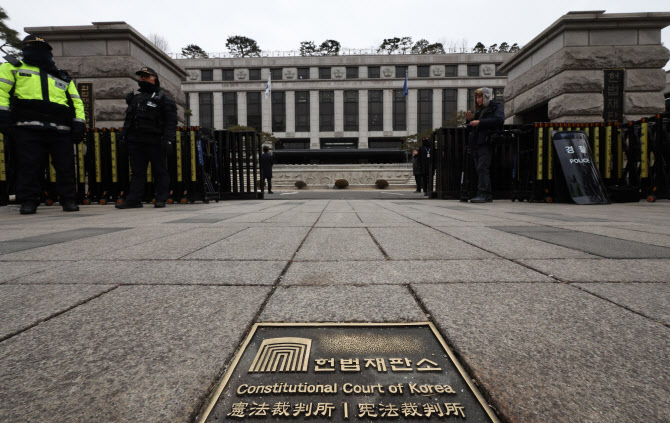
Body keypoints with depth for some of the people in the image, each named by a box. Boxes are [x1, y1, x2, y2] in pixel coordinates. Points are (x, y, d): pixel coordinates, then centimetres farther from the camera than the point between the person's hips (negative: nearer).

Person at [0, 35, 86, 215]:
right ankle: (28, 201, 2)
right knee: (29, 166, -6)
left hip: (61, 131, 2)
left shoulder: (63, 77, 27)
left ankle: (68, 200, 6)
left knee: (65, 166, -3)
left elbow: (76, 102, 21)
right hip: (28, 128, -1)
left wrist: (79, 124, 5)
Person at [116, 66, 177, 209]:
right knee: (137, 171, 5)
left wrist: (167, 140, -17)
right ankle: (134, 200, 6)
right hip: (135, 142, 6)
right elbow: (128, 119, 26)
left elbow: (171, 121, -6)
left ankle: (161, 199, 7)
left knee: (160, 171, 0)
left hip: (155, 142, -6)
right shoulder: (135, 98, 22)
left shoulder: (163, 98, 2)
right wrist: (123, 137, 16)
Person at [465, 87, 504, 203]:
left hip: (486, 143, -8)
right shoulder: (479, 111, 26)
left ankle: (483, 194, -18)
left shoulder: (496, 108, 5)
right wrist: (469, 120, 10)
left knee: (482, 168, -16)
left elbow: (499, 120, -15)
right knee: (480, 170, 5)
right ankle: (488, 195, 9)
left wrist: (479, 122, -17)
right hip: (476, 144, 8)